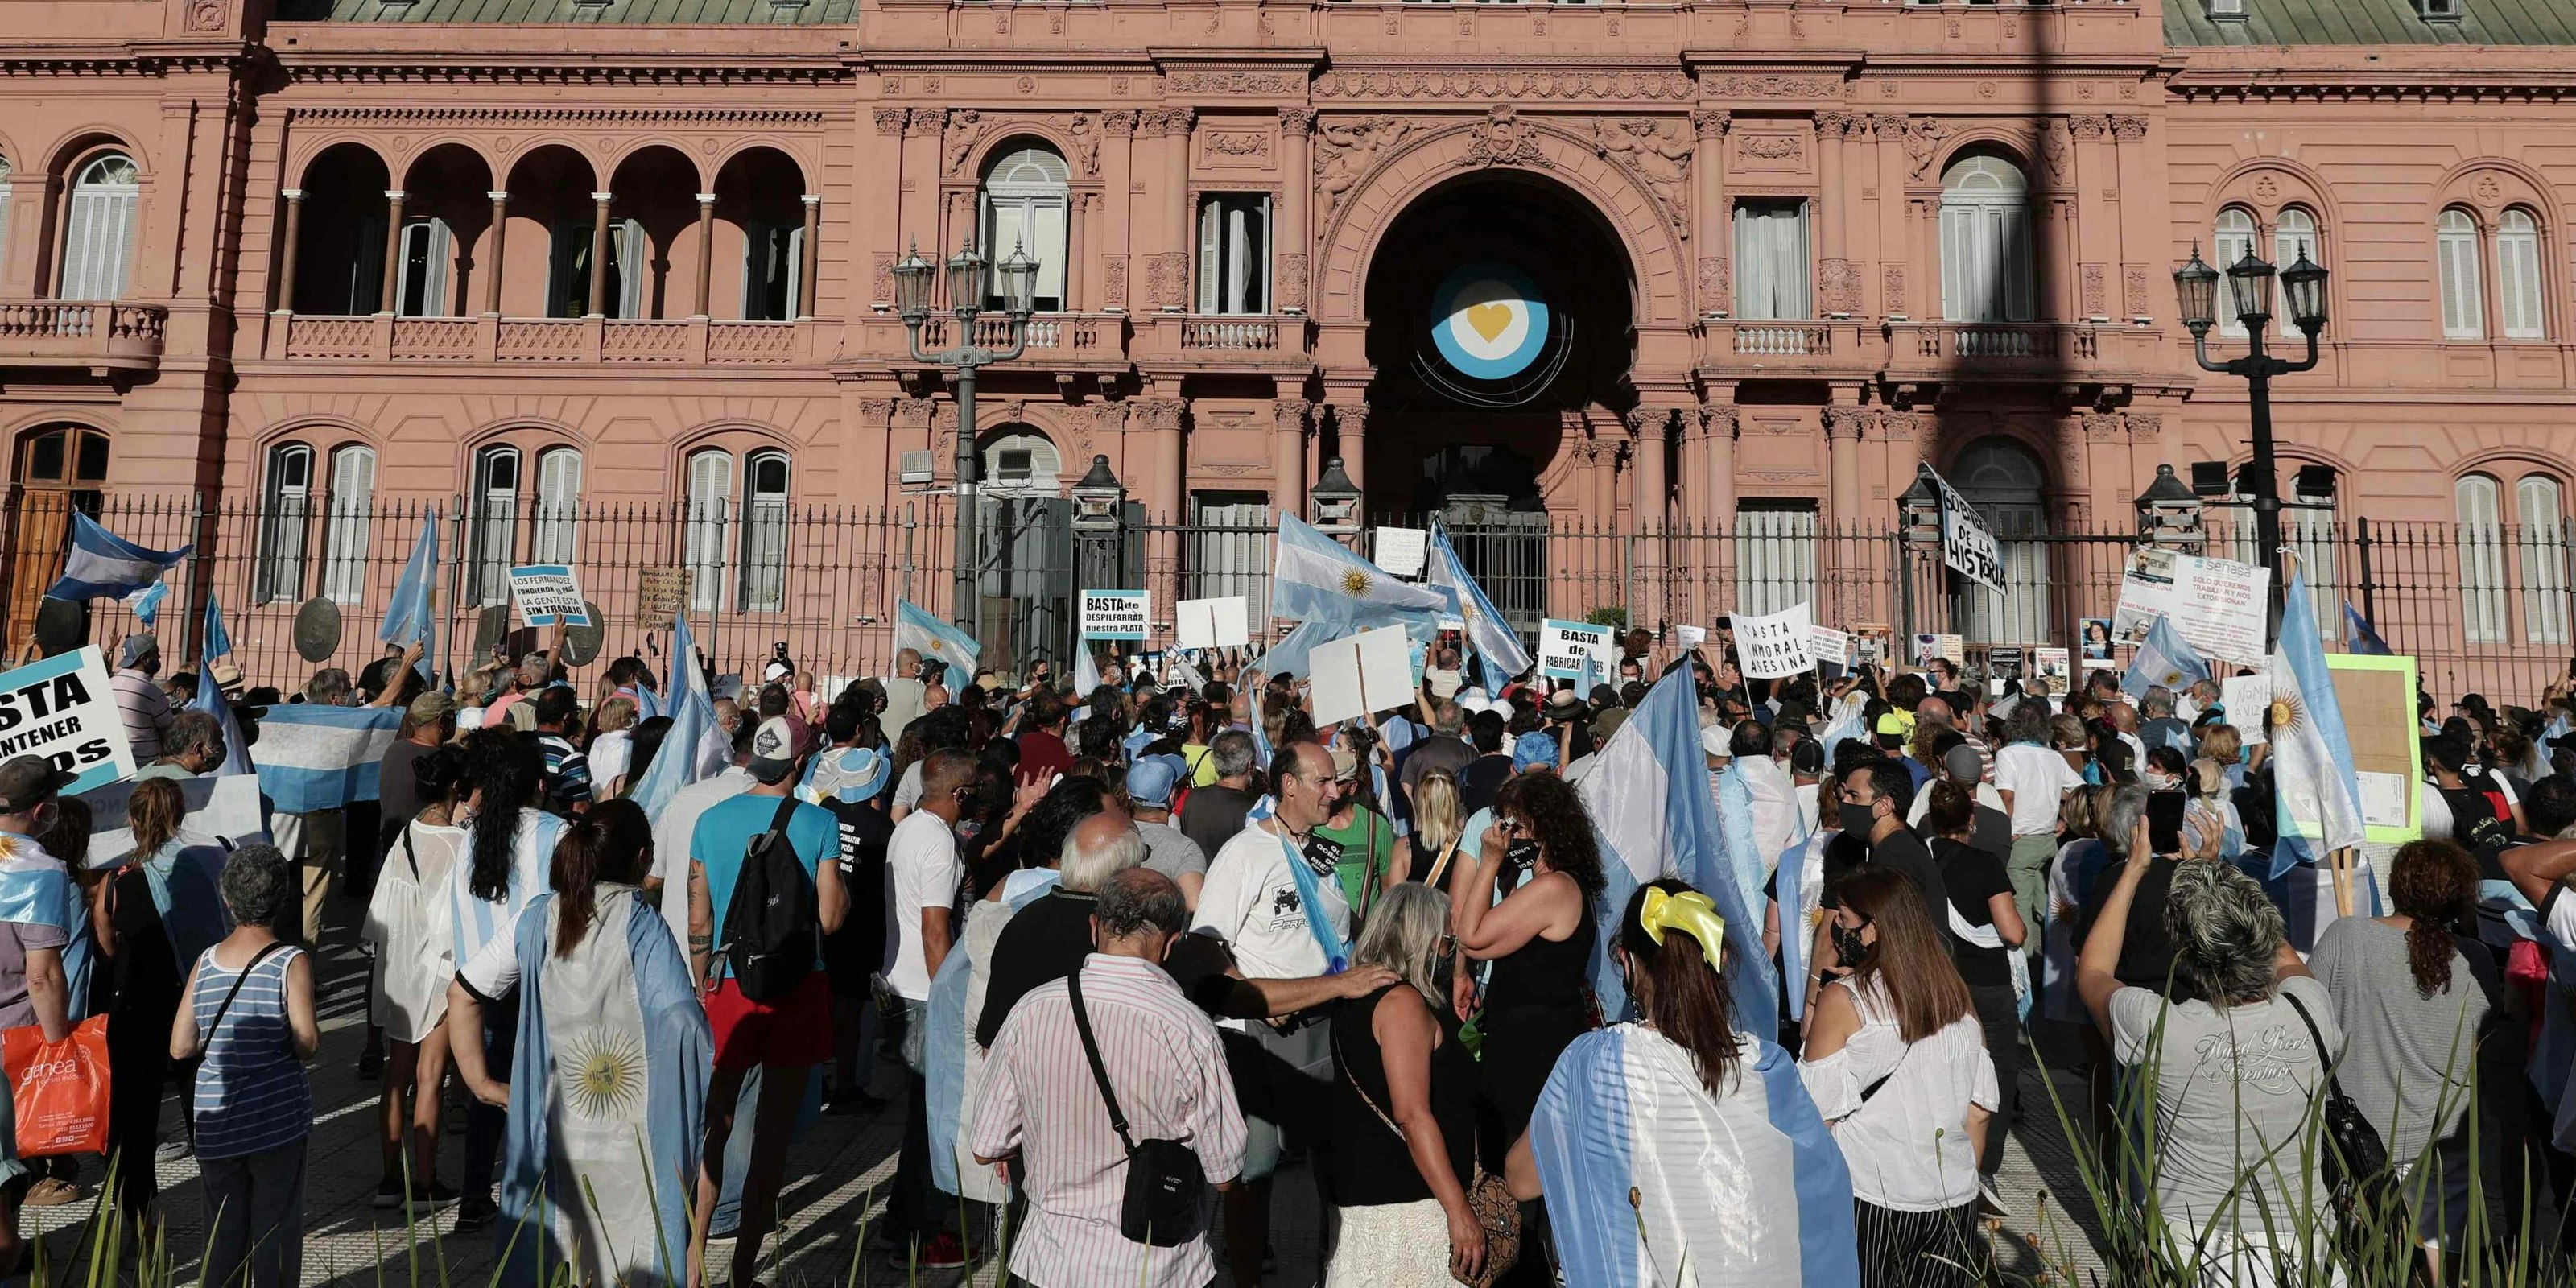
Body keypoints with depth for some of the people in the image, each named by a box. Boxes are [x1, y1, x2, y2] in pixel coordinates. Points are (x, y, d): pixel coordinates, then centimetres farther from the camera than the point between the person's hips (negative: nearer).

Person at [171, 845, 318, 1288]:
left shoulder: (205, 963, -2)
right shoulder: (292, 962, -13)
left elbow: (180, 1047, -1)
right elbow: (307, 1043, -18)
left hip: (215, 1122, 3)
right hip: (277, 1118, -3)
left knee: (223, 1227, 14)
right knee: (276, 1225, 8)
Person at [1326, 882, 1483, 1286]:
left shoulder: (1356, 996, 13)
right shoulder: (1403, 1002, -15)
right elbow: (1413, 1116, -21)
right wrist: (1458, 1210, -20)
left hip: (1361, 1190, 9)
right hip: (1403, 1203, -9)